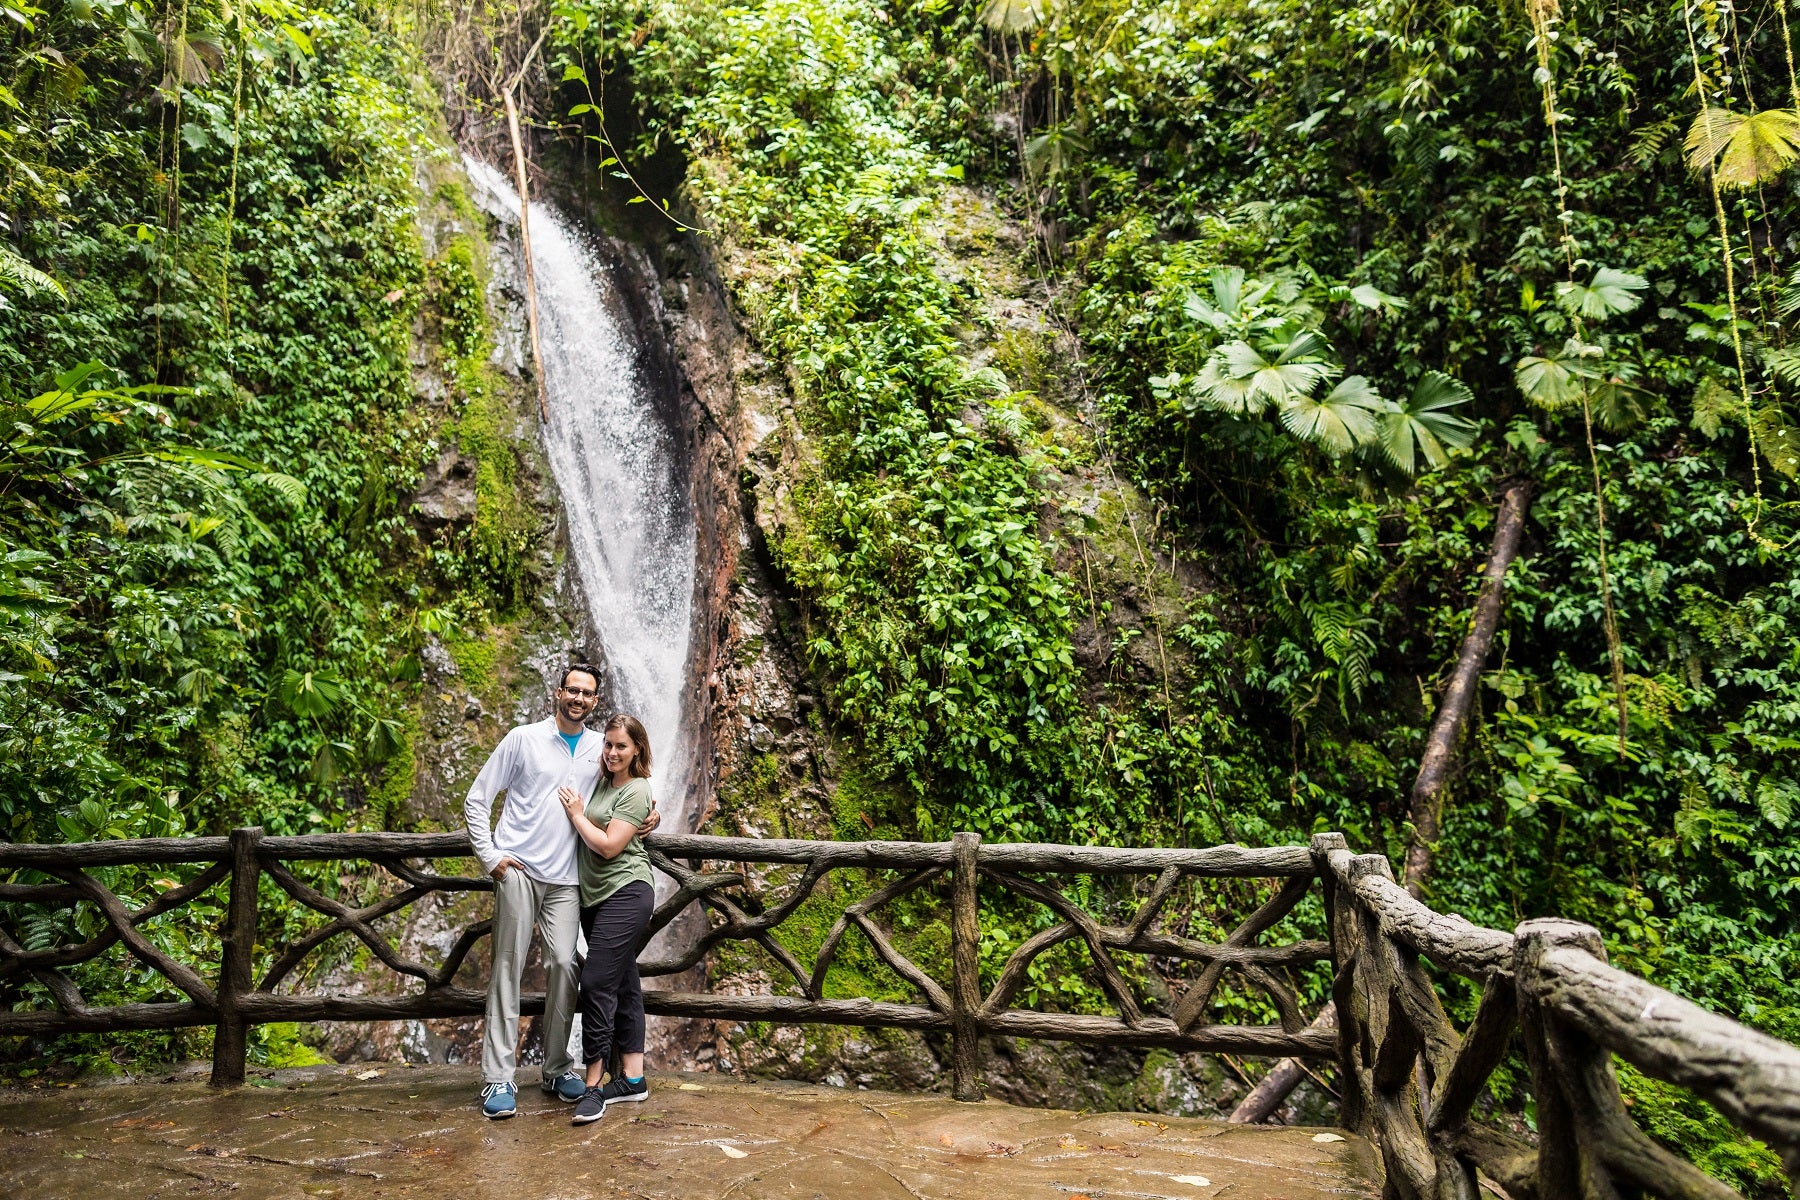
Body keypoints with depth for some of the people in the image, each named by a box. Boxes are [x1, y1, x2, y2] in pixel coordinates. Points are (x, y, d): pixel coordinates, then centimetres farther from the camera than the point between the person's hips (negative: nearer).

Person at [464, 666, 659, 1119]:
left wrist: (649, 818, -2)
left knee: (563, 965, -1)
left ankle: (557, 1068, 14)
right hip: (517, 870, -2)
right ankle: (498, 1077, 5)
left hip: (565, 878, 2)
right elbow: (476, 800, 3)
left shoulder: (601, 749, 9)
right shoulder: (523, 739, 0)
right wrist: (489, 856, -7)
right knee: (508, 967, -1)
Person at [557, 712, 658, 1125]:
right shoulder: (602, 780, 13)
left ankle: (593, 1086, -7)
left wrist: (576, 814, -7)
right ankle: (632, 1079, 16)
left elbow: (609, 846, -17)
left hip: (625, 893, -9)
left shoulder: (636, 792, -11)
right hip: (597, 895, 9)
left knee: (597, 982, -13)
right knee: (623, 985, 10)